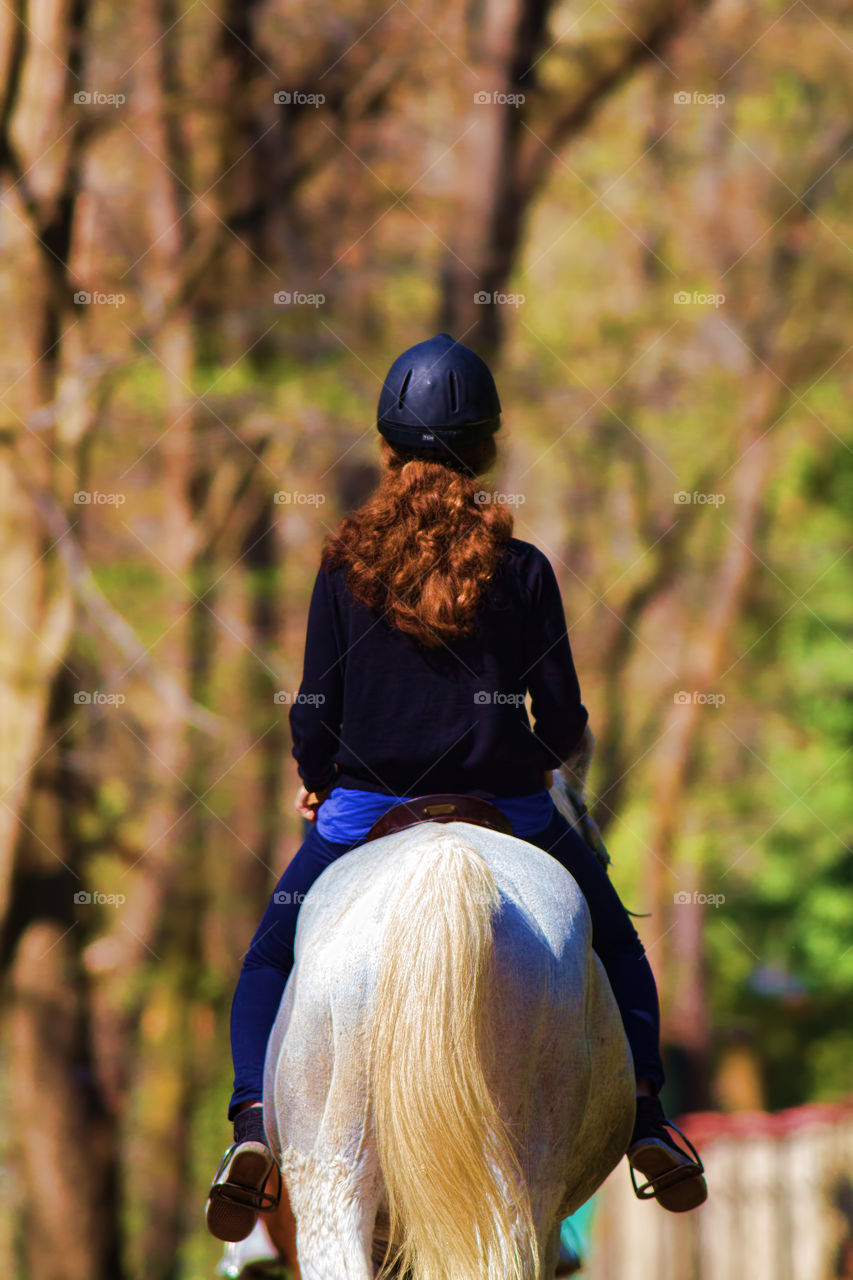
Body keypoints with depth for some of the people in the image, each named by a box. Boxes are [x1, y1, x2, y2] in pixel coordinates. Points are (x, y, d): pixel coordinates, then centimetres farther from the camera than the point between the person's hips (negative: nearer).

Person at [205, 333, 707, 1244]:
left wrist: (318, 789, 17)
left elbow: (314, 716, -4)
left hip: (364, 812, 0)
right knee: (615, 943, 24)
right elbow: (563, 724, -4)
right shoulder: (522, 572, -6)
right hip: (509, 816, 0)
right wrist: (562, 746, 20)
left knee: (269, 964, 20)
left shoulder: (346, 565, -5)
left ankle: (253, 1118, -4)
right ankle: (644, 1118, 9)